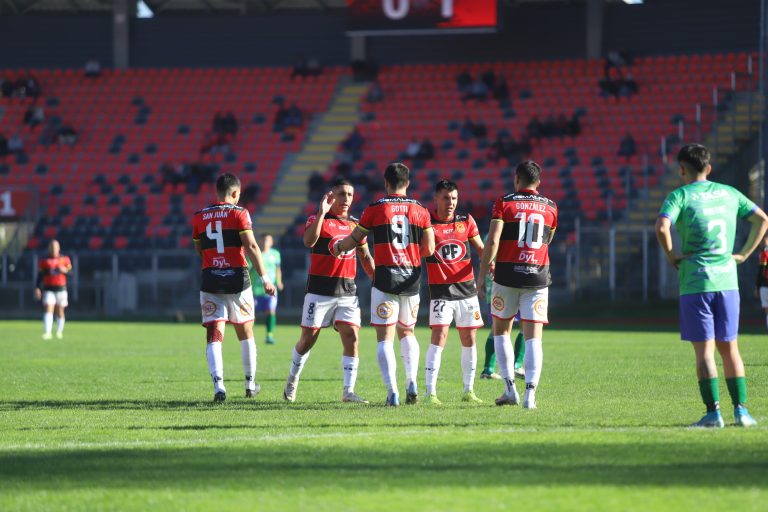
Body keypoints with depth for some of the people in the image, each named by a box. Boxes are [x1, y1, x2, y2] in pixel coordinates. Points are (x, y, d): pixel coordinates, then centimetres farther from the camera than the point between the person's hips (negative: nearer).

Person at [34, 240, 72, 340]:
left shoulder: (65, 259, 5)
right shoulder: (44, 261, 5)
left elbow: (71, 272, 4)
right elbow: (40, 275, 7)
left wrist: (65, 270, -19)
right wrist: (37, 288, -2)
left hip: (61, 288, 1)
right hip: (48, 289, -1)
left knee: (60, 311, 9)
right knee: (48, 310, -15)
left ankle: (59, 332, 25)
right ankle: (47, 332, -24)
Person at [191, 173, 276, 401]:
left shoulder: (199, 217, 7)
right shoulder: (239, 213, -4)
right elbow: (251, 247, -11)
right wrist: (264, 278, -9)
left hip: (210, 280, 2)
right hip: (237, 278, -2)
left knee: (214, 337, -1)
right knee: (246, 333, 15)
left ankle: (218, 385, -18)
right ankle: (250, 384, 22)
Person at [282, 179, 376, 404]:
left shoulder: (355, 224, 12)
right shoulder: (317, 219, -4)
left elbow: (365, 257, 20)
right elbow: (309, 241, -25)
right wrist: (322, 213, -28)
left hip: (347, 290, 4)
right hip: (320, 289, -4)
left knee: (351, 337, -9)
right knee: (308, 338, 3)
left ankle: (349, 391, -9)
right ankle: (292, 379, 26)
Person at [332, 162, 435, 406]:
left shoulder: (375, 209, -3)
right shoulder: (420, 211, 3)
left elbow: (353, 241, 8)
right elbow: (429, 249, 3)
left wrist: (337, 247, 29)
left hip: (385, 278, -3)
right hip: (411, 278, 3)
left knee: (385, 338, 0)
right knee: (407, 332, 20)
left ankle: (392, 392, -12)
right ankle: (411, 382, 4)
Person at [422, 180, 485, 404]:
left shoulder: (466, 221, 6)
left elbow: (480, 247, 13)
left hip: (466, 288, 4)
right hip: (440, 290, -4)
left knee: (469, 340, 8)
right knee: (439, 337, -16)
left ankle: (468, 391, 18)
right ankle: (430, 392, -15)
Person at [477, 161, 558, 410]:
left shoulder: (504, 203, -2)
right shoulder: (550, 207, 7)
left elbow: (492, 242, -10)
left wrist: (481, 277, -6)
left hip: (507, 276, -2)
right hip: (538, 276, 2)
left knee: (501, 331, 14)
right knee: (533, 337, 0)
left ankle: (510, 388, 6)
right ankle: (530, 393, -11)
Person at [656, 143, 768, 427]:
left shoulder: (679, 196, -4)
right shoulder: (728, 193, 11)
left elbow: (662, 227, -20)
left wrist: (671, 255, -5)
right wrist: (744, 253, 14)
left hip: (695, 282, -4)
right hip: (727, 280, 4)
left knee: (704, 350, -2)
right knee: (729, 348, 12)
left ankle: (713, 412, -6)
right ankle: (740, 408, 8)